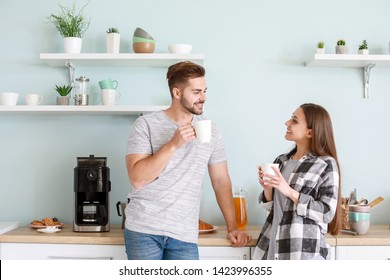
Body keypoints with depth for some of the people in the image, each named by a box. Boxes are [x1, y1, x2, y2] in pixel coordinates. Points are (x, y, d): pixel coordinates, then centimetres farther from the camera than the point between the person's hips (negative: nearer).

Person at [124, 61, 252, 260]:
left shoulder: (210, 131, 7)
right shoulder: (146, 124, -4)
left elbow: (221, 181, 12)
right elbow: (137, 178, -13)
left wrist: (232, 227, 7)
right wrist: (173, 144, -19)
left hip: (184, 235, 3)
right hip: (144, 229, -3)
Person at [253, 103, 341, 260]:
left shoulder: (326, 164, -7)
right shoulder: (281, 161, 8)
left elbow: (327, 213, -11)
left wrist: (290, 191, -18)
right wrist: (267, 188, -6)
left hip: (304, 250, -4)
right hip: (271, 246, 5)